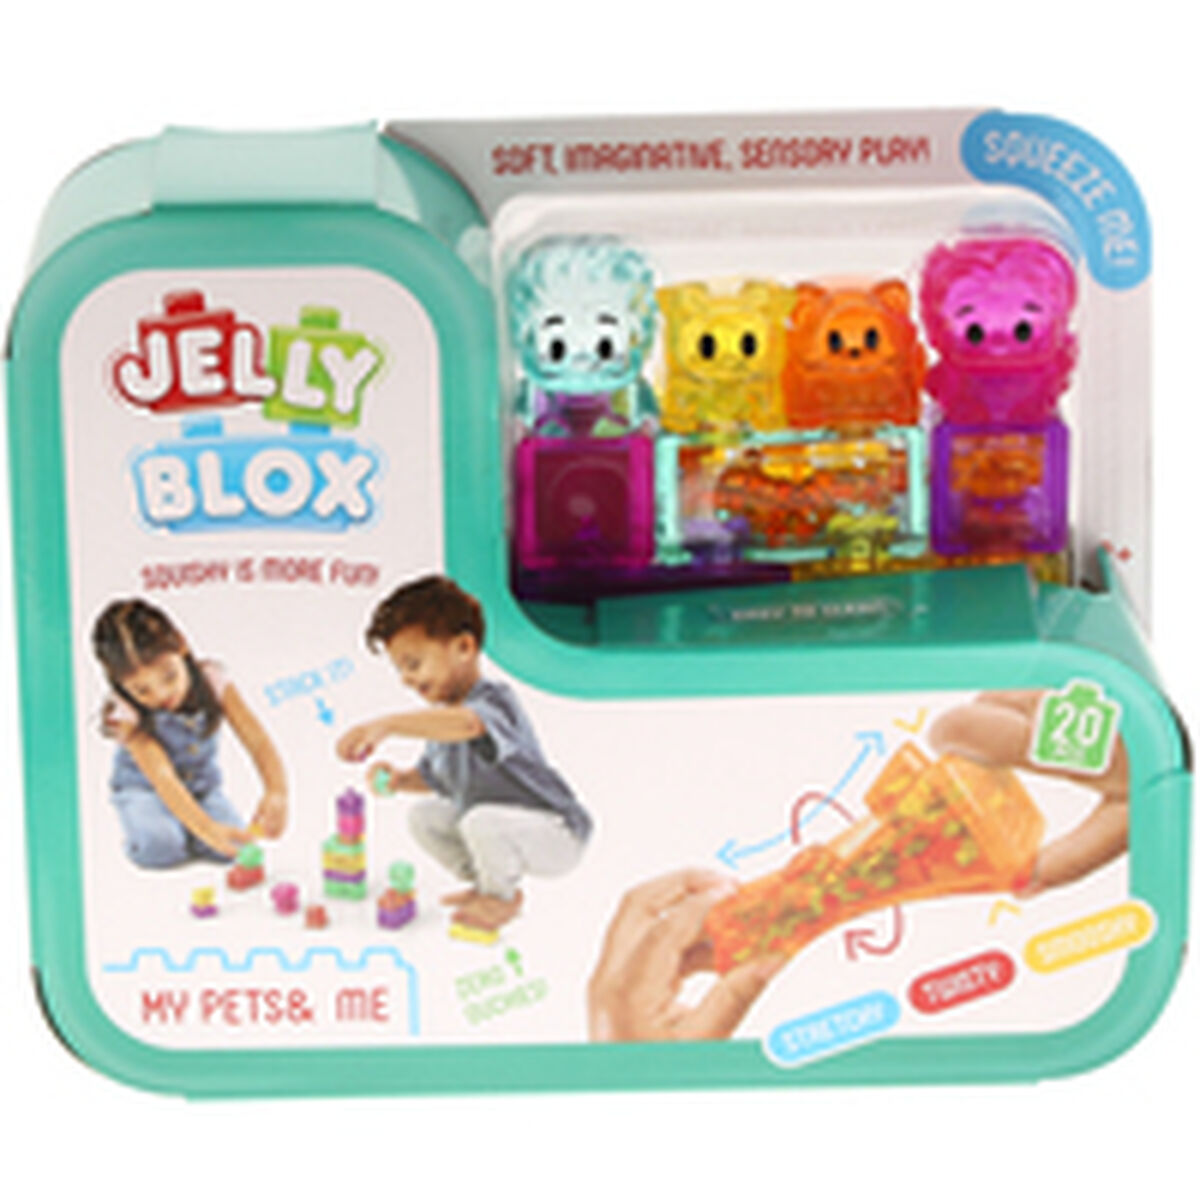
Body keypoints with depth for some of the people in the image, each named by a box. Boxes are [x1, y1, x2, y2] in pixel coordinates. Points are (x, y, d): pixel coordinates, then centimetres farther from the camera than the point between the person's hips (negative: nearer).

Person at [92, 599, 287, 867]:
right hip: (144, 790, -3)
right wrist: (206, 827, -56)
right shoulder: (128, 716, -29)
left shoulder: (211, 682, -21)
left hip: (203, 786, 3)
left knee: (232, 846, -24)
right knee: (161, 847, -34)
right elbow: (162, 777, -41)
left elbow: (257, 741, -26)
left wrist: (276, 792, -47)